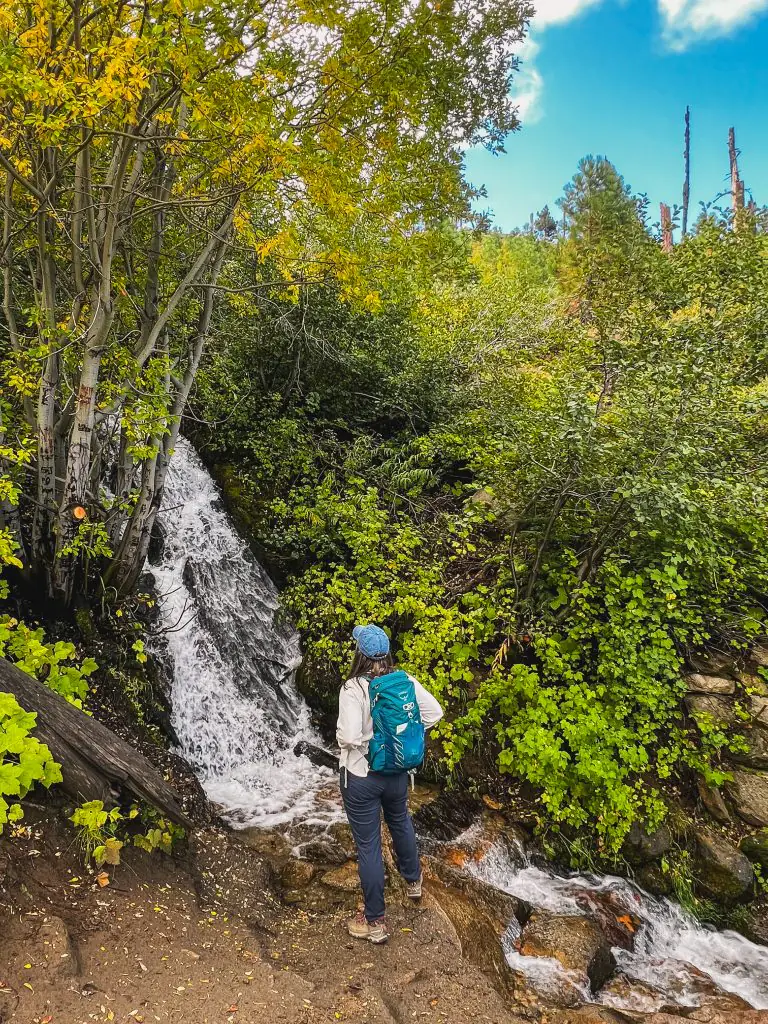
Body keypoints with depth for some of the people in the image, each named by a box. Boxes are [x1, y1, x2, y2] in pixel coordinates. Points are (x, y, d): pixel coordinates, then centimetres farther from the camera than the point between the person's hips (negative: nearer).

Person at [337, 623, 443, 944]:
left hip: (361, 776, -5)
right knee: (401, 823, 32)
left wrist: (341, 737, -9)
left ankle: (375, 922, 23)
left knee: (368, 845, 9)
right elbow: (434, 712, -5)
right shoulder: (403, 681, -9)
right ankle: (413, 880, 56)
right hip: (397, 771, 6)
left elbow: (349, 736, -31)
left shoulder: (353, 688, -24)